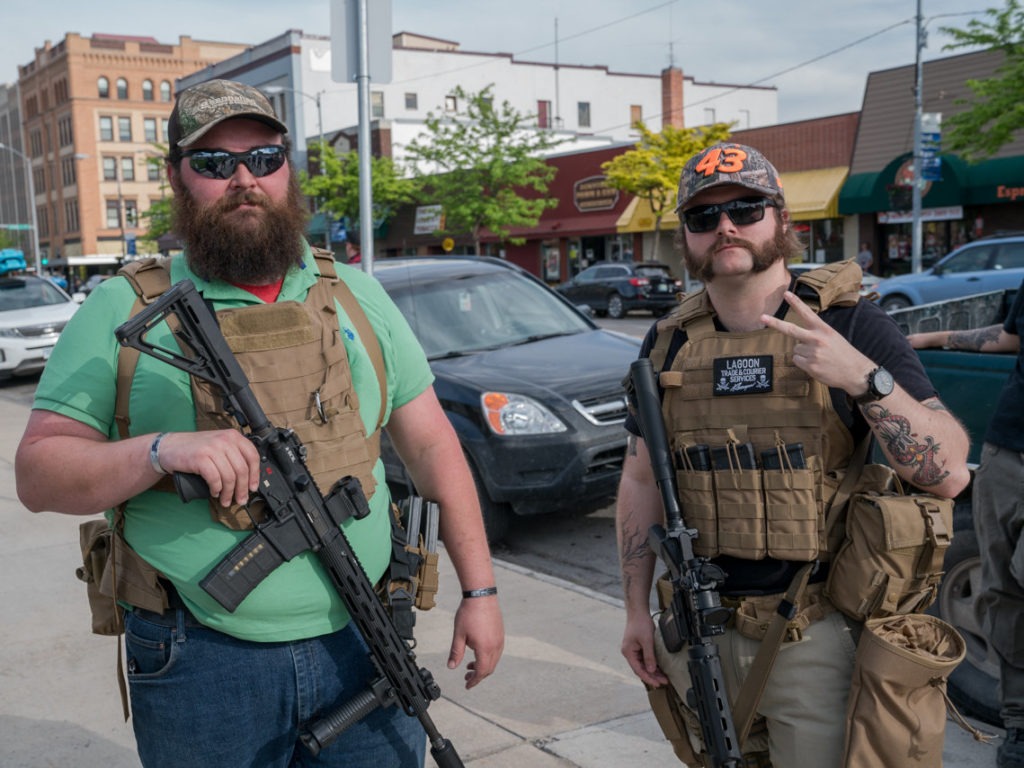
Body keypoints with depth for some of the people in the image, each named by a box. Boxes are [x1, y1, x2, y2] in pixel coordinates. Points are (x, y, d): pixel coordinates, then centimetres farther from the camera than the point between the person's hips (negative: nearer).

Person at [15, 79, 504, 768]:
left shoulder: (358, 296, 6)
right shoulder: (124, 311, -2)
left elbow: (433, 447, 8)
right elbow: (38, 475, -4)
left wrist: (479, 589, 4)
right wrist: (161, 450, -22)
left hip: (362, 647, 2)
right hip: (201, 668, -1)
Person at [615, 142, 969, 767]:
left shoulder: (850, 325, -7)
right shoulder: (670, 341, 4)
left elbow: (950, 473, -13)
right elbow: (641, 481, 9)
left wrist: (862, 378, -27)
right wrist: (637, 609, 6)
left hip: (817, 636, -3)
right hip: (700, 634, 4)